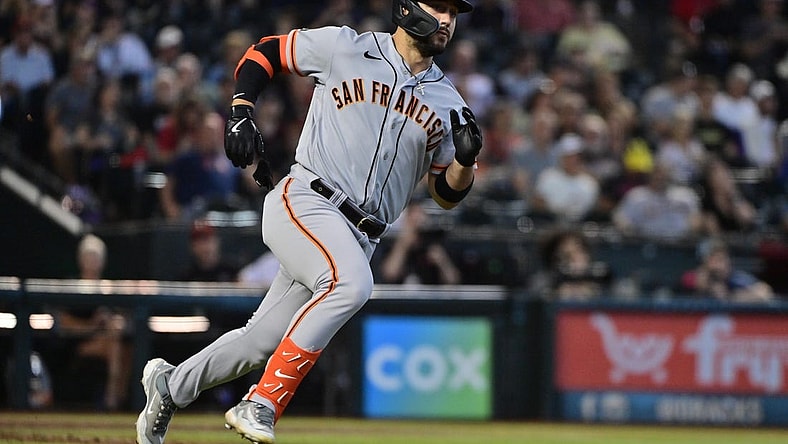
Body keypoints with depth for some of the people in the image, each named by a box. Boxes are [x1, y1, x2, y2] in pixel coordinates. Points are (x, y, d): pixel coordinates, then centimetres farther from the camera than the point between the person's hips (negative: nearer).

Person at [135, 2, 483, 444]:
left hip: (359, 236, 5)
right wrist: (242, 114, -3)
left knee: (263, 342, 4)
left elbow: (448, 195, 14)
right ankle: (260, 407, -29)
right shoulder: (345, 48, 2)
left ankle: (172, 384, 29)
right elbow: (264, 52, 12)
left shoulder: (448, 103, 12)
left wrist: (466, 158, -8)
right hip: (306, 203, -5)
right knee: (351, 283, -33)